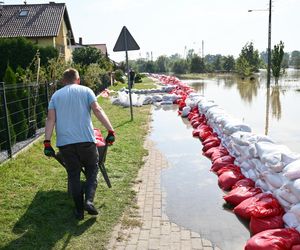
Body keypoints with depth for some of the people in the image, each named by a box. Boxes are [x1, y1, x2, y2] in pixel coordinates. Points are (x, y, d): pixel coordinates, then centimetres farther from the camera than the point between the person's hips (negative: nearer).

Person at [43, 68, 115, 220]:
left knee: (73, 175, 12)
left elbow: (50, 119, 2)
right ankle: (89, 200, -1)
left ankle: (79, 210, 15)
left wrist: (47, 142, -2)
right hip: (86, 139, -2)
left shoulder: (56, 95, 14)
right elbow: (97, 110, -7)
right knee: (92, 170, 16)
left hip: (64, 142, 2)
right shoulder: (85, 91, 8)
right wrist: (110, 130, -11)